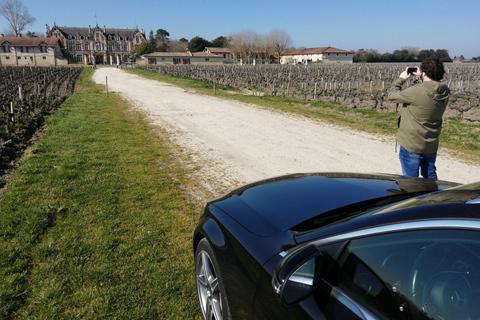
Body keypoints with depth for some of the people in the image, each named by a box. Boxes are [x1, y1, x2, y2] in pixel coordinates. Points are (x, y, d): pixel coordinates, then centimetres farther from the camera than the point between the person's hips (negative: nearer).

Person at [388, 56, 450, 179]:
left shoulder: (417, 92, -25)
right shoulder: (444, 92, -4)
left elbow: (392, 95, -13)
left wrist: (401, 78, 1)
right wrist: (419, 80, 10)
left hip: (411, 146, -7)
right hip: (432, 145, 7)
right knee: (431, 178, 24)